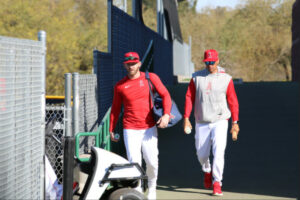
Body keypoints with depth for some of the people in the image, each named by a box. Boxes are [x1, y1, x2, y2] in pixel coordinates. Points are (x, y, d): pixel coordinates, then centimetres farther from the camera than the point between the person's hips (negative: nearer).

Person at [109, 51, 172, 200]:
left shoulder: (151, 78, 1)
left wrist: (166, 114, -17)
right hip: (130, 130, 0)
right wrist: (111, 129, 9)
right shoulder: (120, 85, 3)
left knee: (152, 161, 0)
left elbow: (165, 95, -1)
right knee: (134, 162, -8)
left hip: (149, 128, 0)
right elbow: (115, 108, 11)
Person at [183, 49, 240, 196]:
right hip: (201, 123, 2)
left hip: (220, 122, -2)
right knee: (201, 154, 8)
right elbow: (189, 97, 1)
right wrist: (186, 118, -8)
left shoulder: (226, 79, -1)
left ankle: (216, 184, -11)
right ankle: (207, 171, 40)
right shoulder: (196, 78, 2)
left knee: (218, 151, -16)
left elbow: (233, 101, 0)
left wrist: (235, 122, -3)